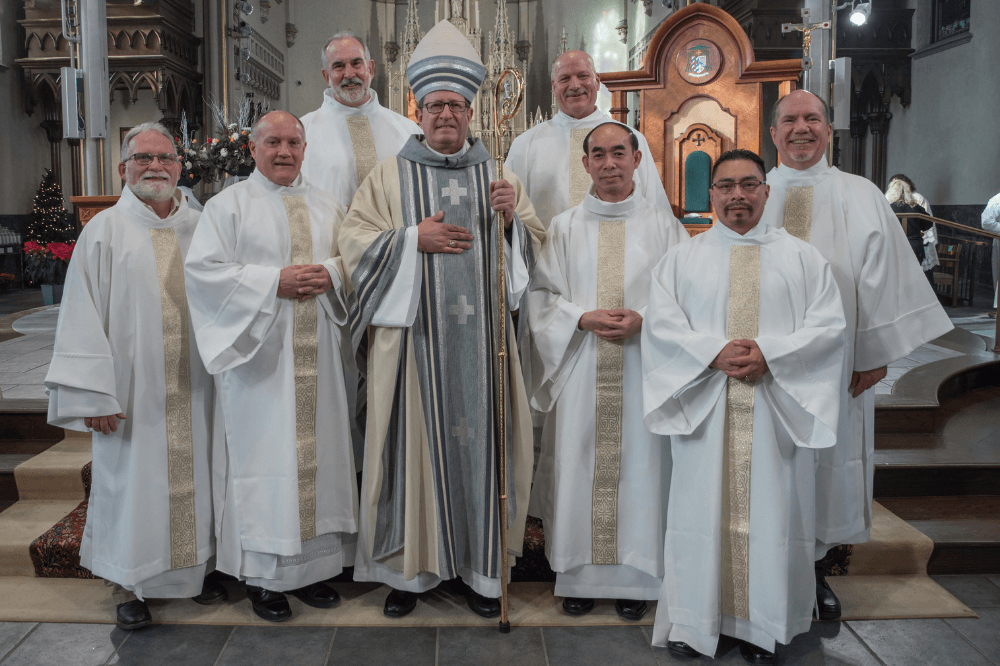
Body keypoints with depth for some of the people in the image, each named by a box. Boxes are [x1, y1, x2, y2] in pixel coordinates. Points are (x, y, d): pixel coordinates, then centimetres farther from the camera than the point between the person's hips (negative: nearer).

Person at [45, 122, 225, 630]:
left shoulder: (199, 229, 7)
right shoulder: (104, 232, -2)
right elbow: (83, 316, -5)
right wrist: (93, 394, -12)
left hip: (193, 393, 3)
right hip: (132, 393, -3)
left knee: (192, 479, 11)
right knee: (132, 481, 6)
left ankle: (195, 566, 28)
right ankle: (129, 584, 22)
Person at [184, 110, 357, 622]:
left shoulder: (326, 205, 15)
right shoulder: (229, 205, 2)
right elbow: (202, 268, -7)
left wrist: (331, 274, -7)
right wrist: (274, 281, -15)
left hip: (316, 354, 4)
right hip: (258, 350, -4)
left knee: (316, 449, 6)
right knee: (263, 451, -2)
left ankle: (310, 566, 17)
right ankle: (262, 575, 9)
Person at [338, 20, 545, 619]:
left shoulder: (498, 176, 13)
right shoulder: (390, 176, 7)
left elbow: (537, 245, 13)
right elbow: (354, 241, 1)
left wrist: (514, 215, -7)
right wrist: (414, 239, -12)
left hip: (481, 338, 2)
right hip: (414, 337, -1)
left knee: (480, 439, 3)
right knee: (417, 442, 1)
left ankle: (480, 567, 16)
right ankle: (411, 566, 16)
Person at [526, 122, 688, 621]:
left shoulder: (663, 226, 7)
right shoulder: (563, 227, 9)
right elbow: (540, 294, 4)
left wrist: (643, 321, -14)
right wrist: (583, 318, -13)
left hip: (642, 370, 0)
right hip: (580, 370, 1)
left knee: (638, 464, 2)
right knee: (579, 467, 3)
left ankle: (634, 578, 15)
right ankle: (579, 576, 16)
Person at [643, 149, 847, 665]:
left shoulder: (802, 258, 10)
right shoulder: (681, 258, 10)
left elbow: (828, 323, 0)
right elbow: (661, 322, -1)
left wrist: (769, 354, -15)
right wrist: (715, 352, -16)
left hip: (777, 410, 0)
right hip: (704, 408, 0)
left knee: (771, 509, 4)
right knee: (702, 507, 3)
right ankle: (692, 621, 15)